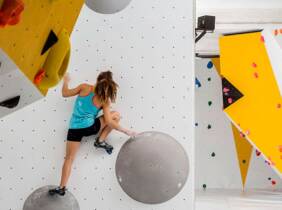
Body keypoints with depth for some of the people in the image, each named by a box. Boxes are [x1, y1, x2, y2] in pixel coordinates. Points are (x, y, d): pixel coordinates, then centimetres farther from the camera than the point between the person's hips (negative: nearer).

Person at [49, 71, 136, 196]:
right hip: (89, 127, -2)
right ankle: (101, 141, 7)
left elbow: (65, 93, 7)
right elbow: (109, 122, -9)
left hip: (74, 128, 2)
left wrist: (66, 81, 27)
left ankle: (62, 187, -6)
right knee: (116, 115, 13)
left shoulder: (84, 87, -2)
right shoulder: (105, 100, -5)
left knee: (69, 157, 5)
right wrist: (126, 131, 0)